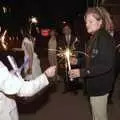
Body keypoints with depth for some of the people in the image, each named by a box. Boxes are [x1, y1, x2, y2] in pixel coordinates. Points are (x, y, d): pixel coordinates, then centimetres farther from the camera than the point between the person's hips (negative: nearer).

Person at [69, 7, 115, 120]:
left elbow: (106, 65, -28)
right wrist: (78, 61, 2)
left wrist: (82, 72, -30)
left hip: (100, 85, -9)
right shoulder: (94, 38, 9)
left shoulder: (105, 38, -21)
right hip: (94, 83, 9)